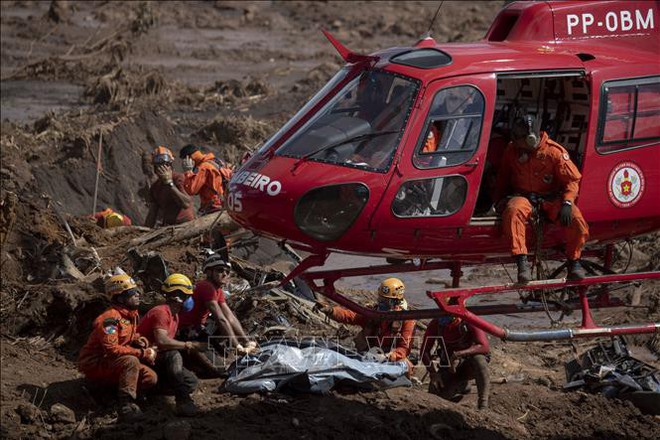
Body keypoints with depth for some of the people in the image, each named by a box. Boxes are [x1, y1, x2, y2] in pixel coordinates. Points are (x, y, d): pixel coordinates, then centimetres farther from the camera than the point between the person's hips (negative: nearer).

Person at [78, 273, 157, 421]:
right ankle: (126, 405, -33)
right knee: (131, 361, -35)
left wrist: (139, 340, -3)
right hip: (95, 364, -9)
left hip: (111, 364, 9)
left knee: (151, 378, -6)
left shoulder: (131, 315, 7)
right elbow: (112, 349, -30)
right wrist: (142, 353, -27)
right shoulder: (110, 318, -23)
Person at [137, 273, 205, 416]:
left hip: (158, 359, 9)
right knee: (173, 355, -35)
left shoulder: (174, 316, 14)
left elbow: (169, 342, 11)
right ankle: (183, 401, -38)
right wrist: (189, 345, -30)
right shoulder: (161, 313, -18)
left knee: (191, 381, -3)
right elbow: (162, 341, -33)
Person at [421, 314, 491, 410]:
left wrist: (458, 354, -41)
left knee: (478, 359, -38)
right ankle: (461, 385, 15)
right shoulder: (435, 325, -13)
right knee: (435, 389, -21)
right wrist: (433, 372, -21)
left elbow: (485, 347, -34)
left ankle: (483, 404, -31)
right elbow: (425, 351, -6)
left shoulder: (469, 322, -23)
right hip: (449, 367, 4)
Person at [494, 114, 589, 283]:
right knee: (512, 211, -37)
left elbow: (573, 179, -6)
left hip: (551, 199, -1)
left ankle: (574, 262, -5)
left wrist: (567, 203, -20)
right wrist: (499, 199, 6)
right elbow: (502, 178, 18)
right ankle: (522, 263, -38)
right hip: (523, 197, 1)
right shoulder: (512, 150, 1)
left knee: (577, 219, -29)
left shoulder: (554, 151, -10)